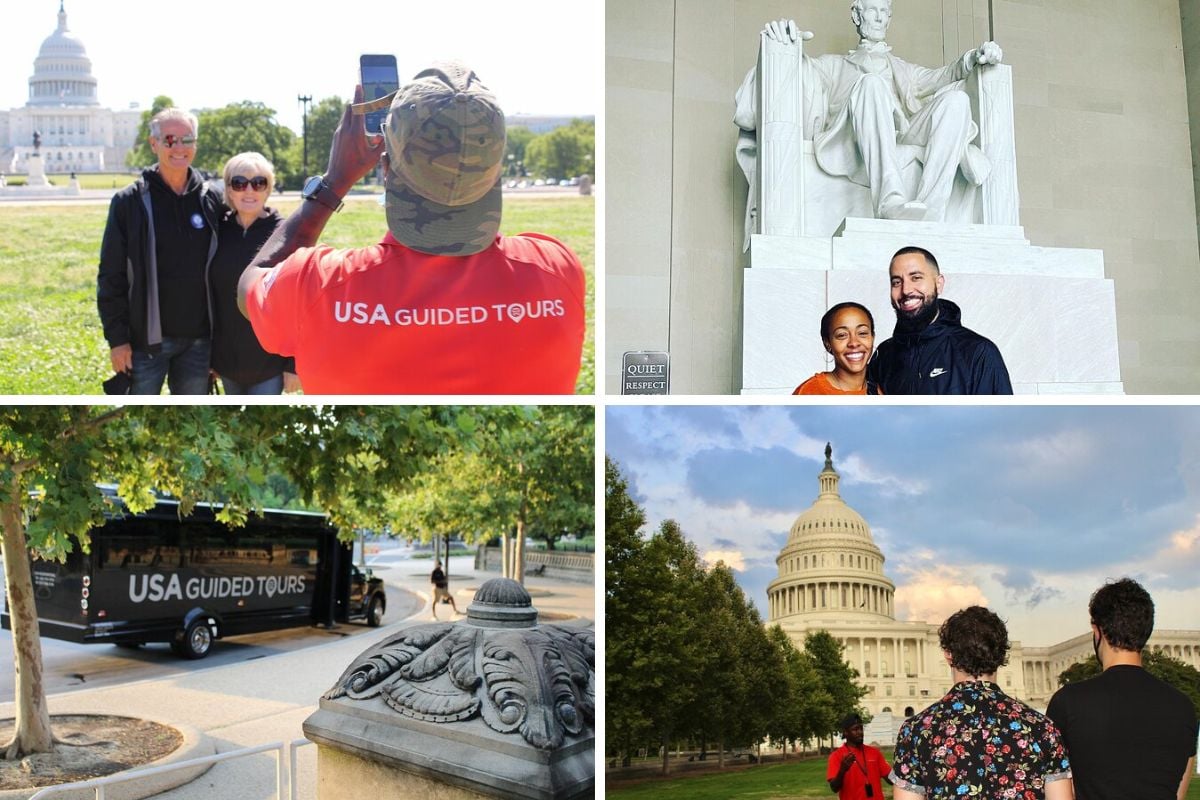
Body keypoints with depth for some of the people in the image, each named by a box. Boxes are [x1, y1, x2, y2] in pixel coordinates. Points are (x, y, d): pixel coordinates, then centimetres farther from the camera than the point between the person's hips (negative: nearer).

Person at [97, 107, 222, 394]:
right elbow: (111, 276, -3)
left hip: (198, 339, 2)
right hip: (147, 341, -2)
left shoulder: (211, 200, 4)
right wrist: (117, 338, -7)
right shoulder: (130, 201, -3)